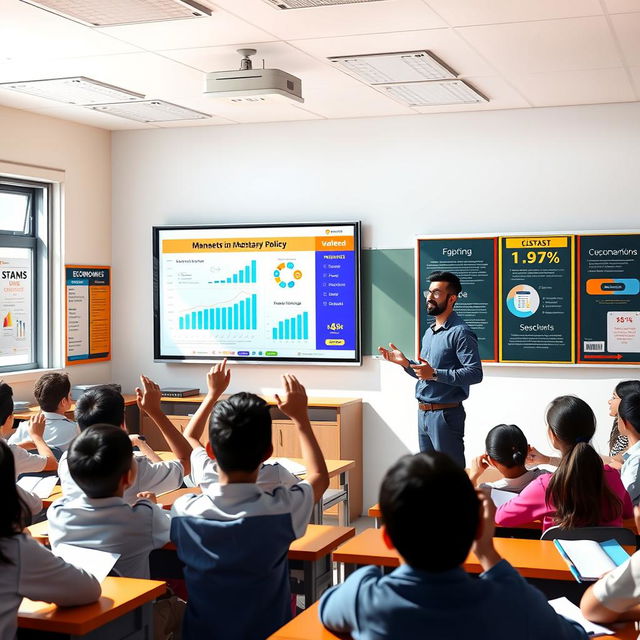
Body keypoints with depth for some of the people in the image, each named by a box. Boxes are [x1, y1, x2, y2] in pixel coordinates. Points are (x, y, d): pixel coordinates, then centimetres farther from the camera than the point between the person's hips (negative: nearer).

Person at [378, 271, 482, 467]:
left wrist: (434, 374, -26)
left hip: (446, 414, -9)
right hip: (424, 414, 9)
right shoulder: (429, 332, 17)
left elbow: (475, 373, -22)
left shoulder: (460, 333, -12)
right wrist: (405, 363, 6)